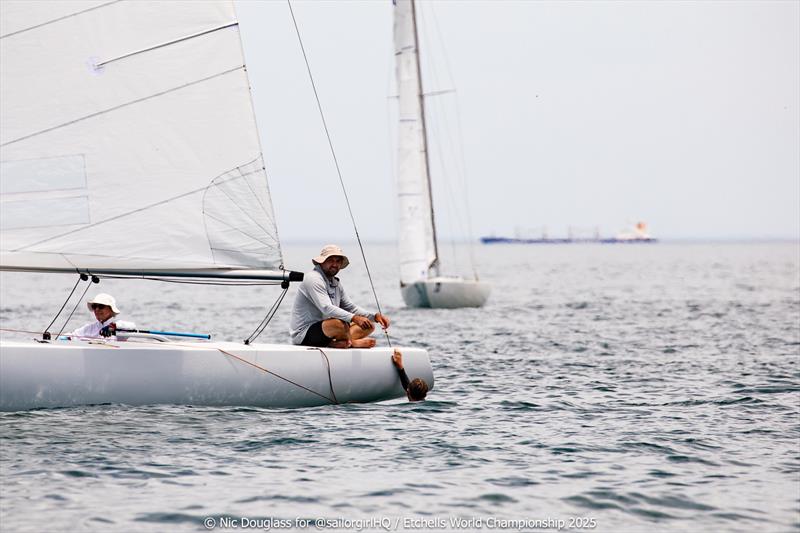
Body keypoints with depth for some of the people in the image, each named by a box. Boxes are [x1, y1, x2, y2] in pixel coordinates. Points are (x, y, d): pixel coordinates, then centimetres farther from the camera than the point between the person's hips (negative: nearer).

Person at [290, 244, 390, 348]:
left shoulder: (336, 283, 16)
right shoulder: (313, 279, -15)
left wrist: (375, 316, 4)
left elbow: (351, 308, 21)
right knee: (340, 323, -37)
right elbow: (326, 308, -28)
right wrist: (354, 318, -37)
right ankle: (351, 343, -4)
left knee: (368, 326, 6)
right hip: (304, 334, -10)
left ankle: (333, 343, -15)